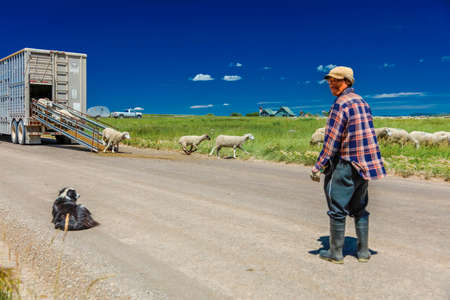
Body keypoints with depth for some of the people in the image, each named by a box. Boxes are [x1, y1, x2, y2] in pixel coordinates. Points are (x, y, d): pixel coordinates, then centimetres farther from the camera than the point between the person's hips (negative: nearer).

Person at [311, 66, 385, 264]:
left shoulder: (341, 104, -14)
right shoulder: (362, 102, 13)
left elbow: (332, 141, -18)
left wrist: (318, 166, -14)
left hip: (346, 165, -8)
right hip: (365, 164, 9)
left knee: (337, 210, 2)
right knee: (360, 209, 17)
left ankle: (335, 253, 11)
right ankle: (363, 251, 23)